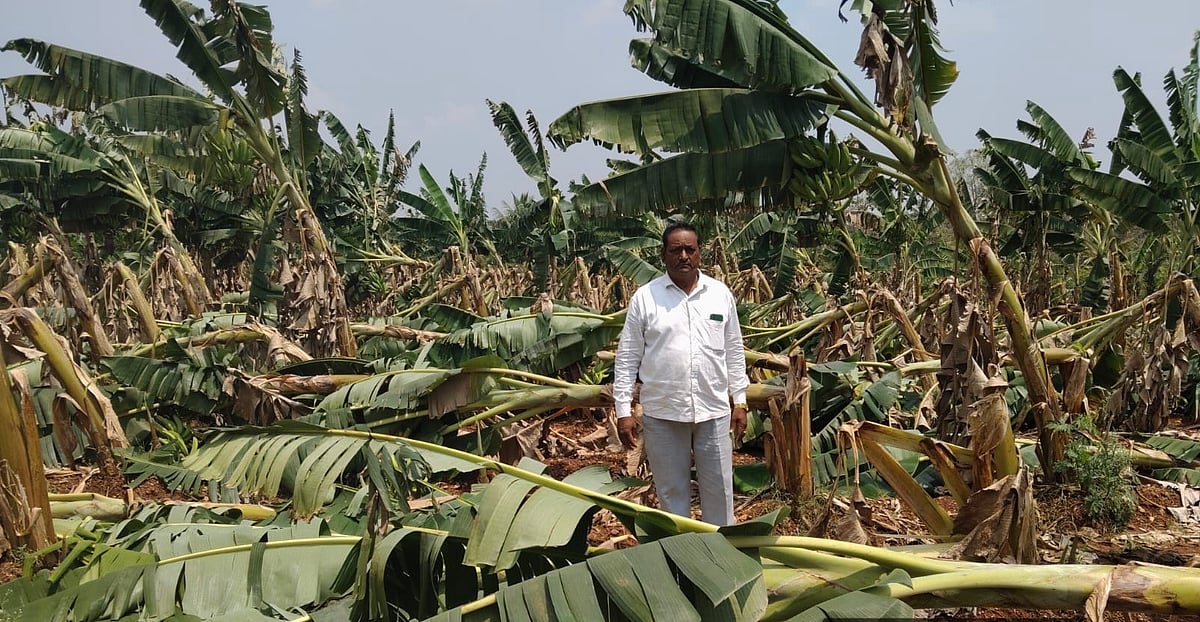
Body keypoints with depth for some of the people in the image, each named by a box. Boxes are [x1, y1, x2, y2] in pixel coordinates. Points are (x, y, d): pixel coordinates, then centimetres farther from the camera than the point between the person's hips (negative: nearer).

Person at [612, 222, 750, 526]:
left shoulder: (721, 294, 3)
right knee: (671, 489, 11)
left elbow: (734, 352, 10)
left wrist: (739, 400, 8)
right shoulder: (644, 297, -4)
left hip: (713, 409, 2)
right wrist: (624, 411, -6)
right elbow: (627, 357, -2)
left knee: (719, 488, 10)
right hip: (662, 411, -1)